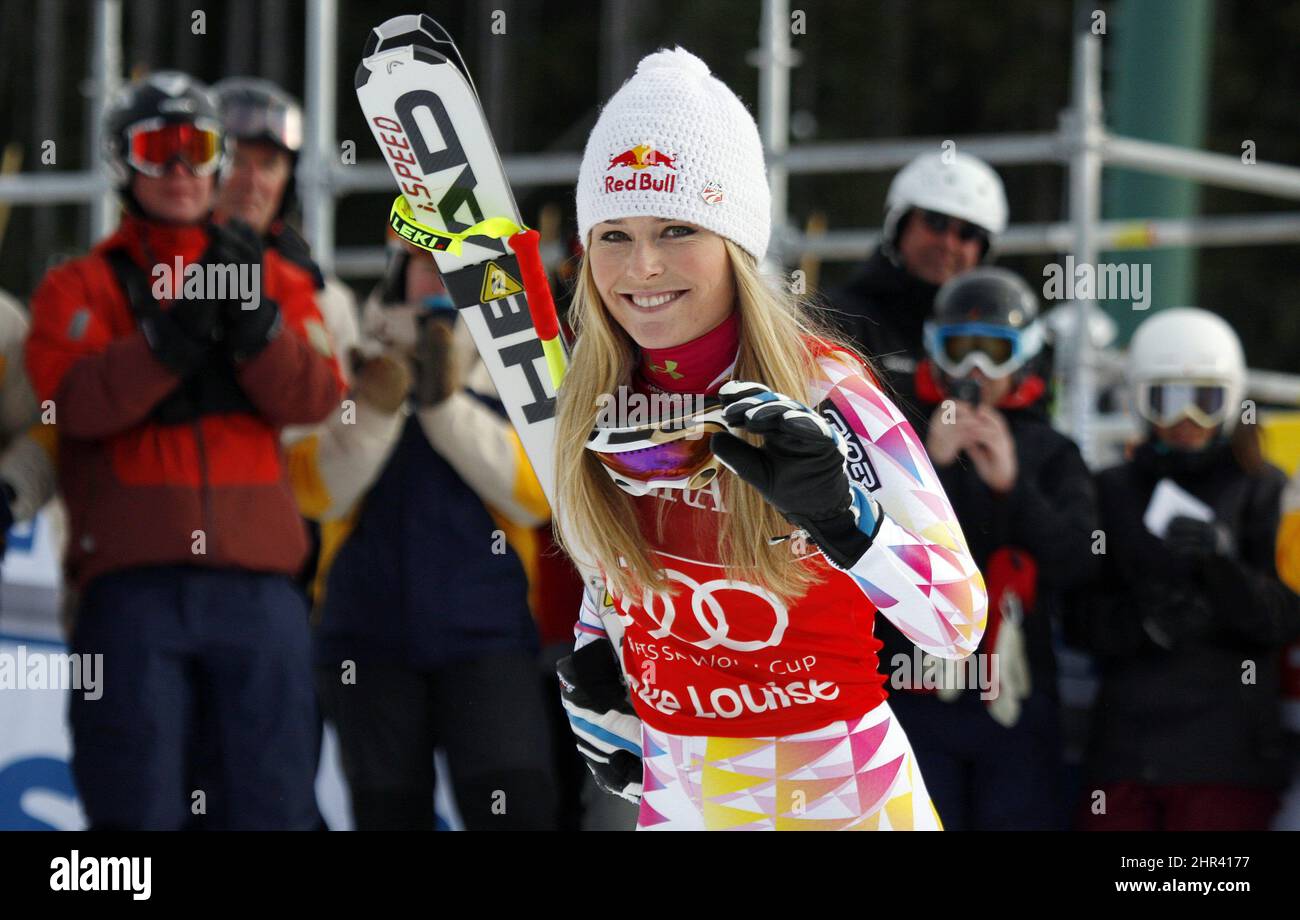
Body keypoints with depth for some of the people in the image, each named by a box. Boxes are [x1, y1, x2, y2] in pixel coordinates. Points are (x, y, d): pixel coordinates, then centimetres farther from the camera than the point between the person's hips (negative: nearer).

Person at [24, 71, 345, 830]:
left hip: (258, 578, 2)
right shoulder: (81, 287, 12)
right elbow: (80, 400, -7)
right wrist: (172, 339, -19)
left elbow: (314, 398, 3)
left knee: (268, 800, 0)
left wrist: (253, 320, -12)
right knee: (141, 804, -4)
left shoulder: (275, 279, 19)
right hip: (133, 580, -2)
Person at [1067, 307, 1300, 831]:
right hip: (1124, 746, 3)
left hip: (1224, 756, -3)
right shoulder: (1113, 491, 13)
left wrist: (1221, 563, -21)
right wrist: (1146, 624, -12)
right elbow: (1082, 619, 8)